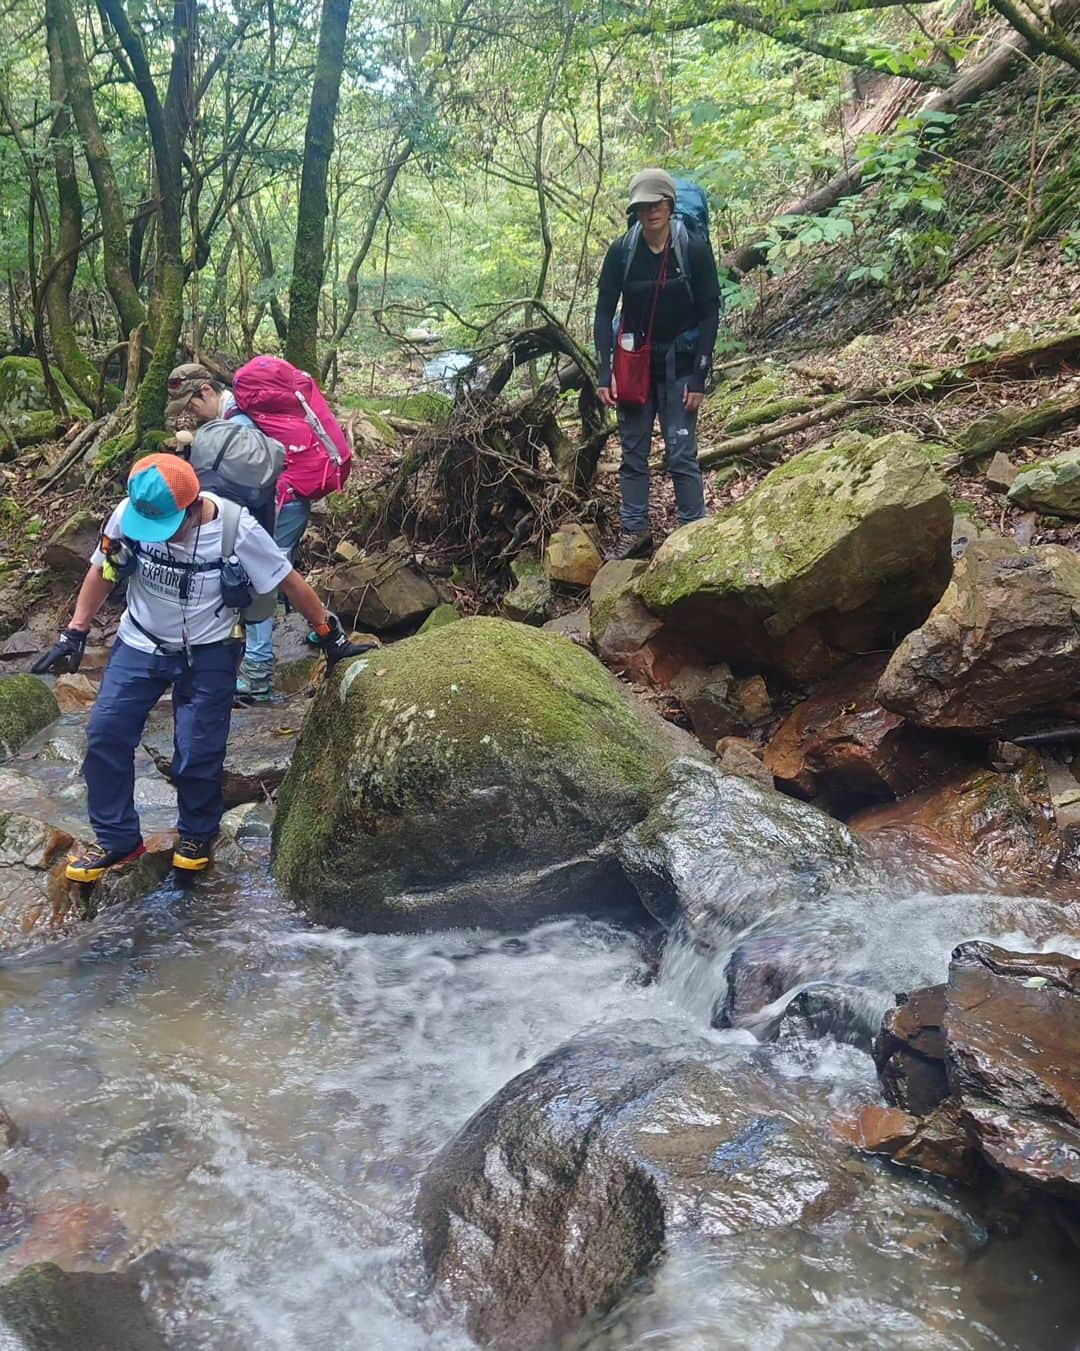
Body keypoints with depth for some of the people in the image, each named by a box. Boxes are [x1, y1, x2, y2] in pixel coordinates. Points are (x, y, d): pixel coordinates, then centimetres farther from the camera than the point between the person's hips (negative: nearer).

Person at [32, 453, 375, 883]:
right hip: (140, 644, 3)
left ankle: (197, 835, 24)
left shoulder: (236, 529, -24)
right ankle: (116, 839, 11)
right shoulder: (127, 515, -17)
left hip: (207, 654, -3)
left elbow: (291, 583, -13)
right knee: (105, 733, -6)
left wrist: (332, 637, -6)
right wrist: (74, 635, 0)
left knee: (198, 752, -5)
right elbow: (102, 571, 1)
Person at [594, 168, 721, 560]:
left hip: (678, 362, -3)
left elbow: (709, 313, -7)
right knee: (633, 451, 5)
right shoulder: (621, 251, -5)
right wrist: (604, 373, -8)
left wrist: (698, 377, -12)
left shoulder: (695, 248, -10)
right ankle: (634, 531, 14)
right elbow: (604, 312, 0)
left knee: (682, 453, -6)